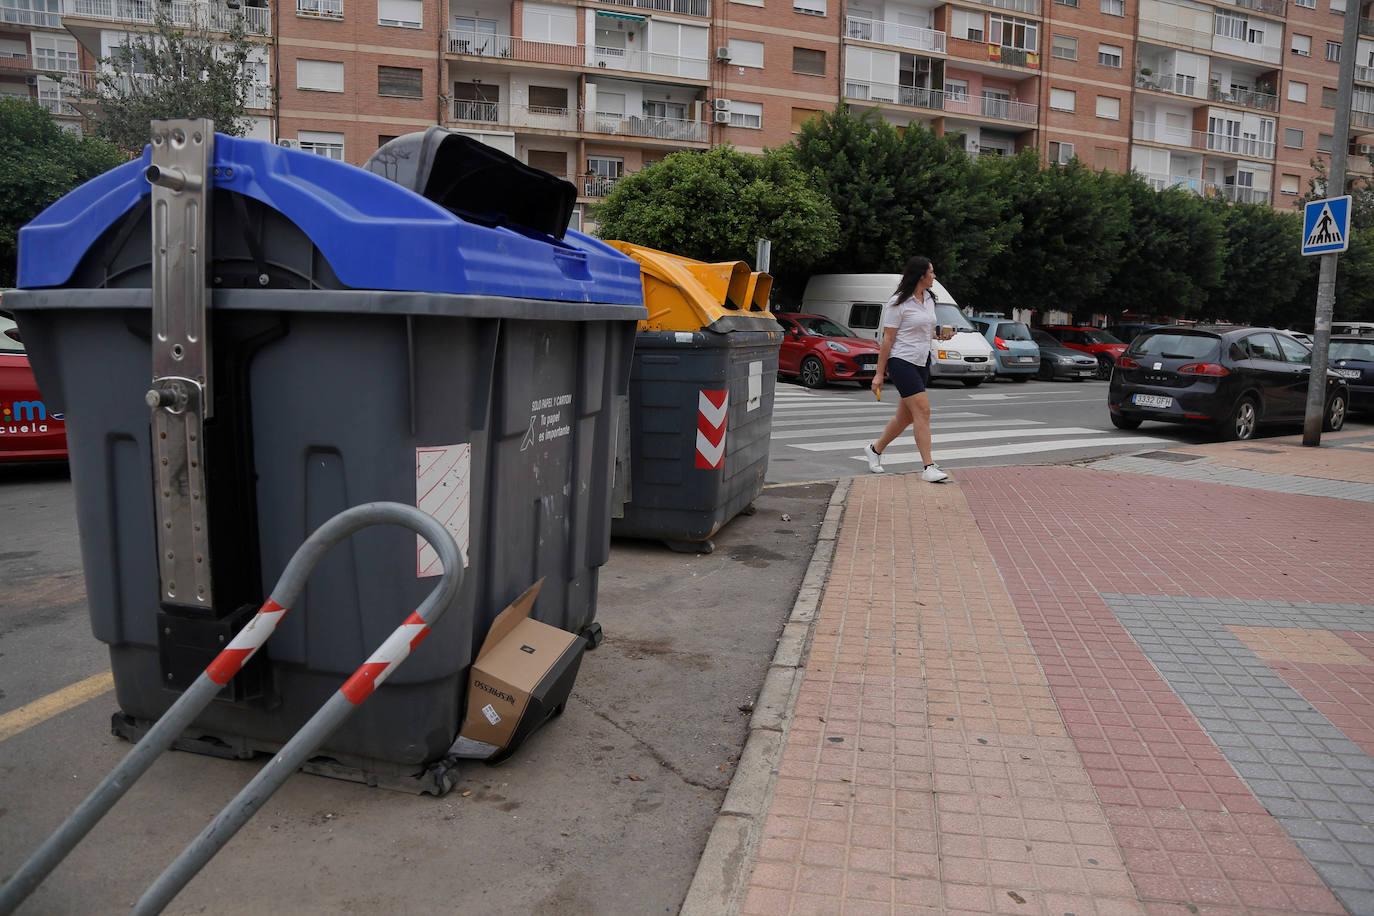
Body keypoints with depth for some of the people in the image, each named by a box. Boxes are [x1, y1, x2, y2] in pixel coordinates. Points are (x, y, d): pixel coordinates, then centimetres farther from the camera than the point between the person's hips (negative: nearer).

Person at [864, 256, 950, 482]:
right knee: (922, 410, -15)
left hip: (922, 362, 8)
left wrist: (941, 335, 5)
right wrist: (879, 373, -11)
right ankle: (928, 467, -13)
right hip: (902, 362, -8)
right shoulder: (898, 303, -10)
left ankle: (875, 449, 30)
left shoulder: (929, 299, 14)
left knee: (906, 416, 11)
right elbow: (887, 339, -10)